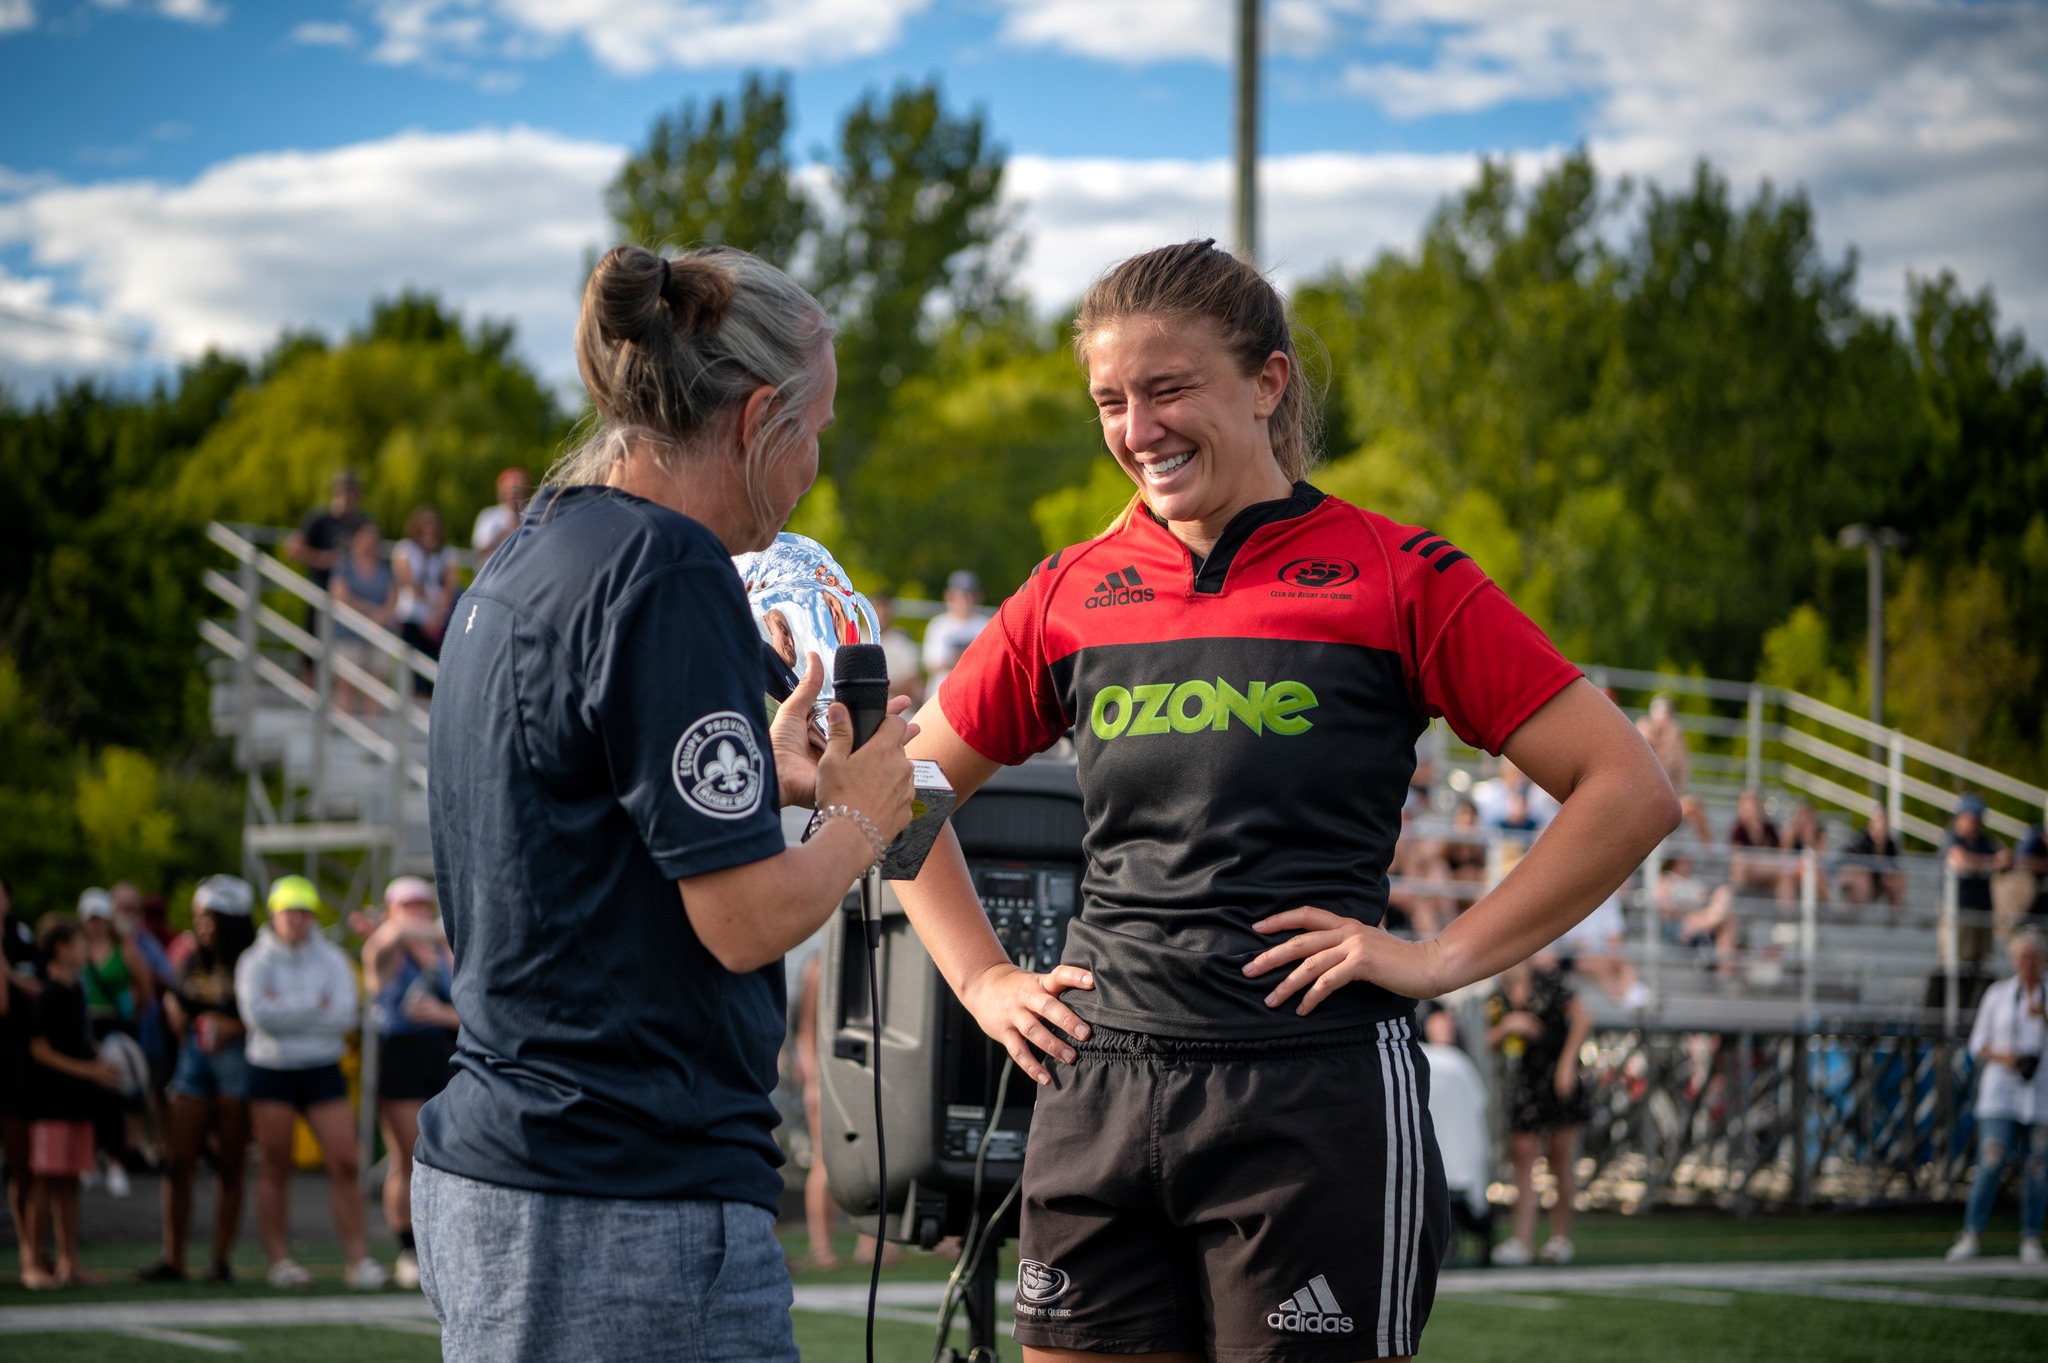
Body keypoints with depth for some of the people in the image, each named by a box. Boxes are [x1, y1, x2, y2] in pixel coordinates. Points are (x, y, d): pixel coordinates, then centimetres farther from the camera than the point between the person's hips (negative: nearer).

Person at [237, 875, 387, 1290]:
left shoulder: (331, 959, 5)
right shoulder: (256, 961, 1)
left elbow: (345, 1015, -8)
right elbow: (257, 1013, -16)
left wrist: (286, 1011, -12)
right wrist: (315, 1006, -11)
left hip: (322, 1070, 1)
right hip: (271, 1071, -1)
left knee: (344, 1162, -7)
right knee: (274, 1167, 1)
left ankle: (357, 1257, -5)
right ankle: (278, 1259, 6)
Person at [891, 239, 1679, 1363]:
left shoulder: (1395, 581, 0)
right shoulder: (1072, 594, 11)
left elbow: (1629, 791, -2)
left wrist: (1441, 961, -6)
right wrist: (983, 979, 12)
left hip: (1316, 1099, -4)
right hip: (1099, 1091, 4)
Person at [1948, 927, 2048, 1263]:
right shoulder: (1997, 995, 5)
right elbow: (1978, 1044, 5)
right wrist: (2001, 1055, -15)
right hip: (2000, 1092, -1)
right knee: (1991, 1162, -11)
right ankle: (1972, 1238, -7)